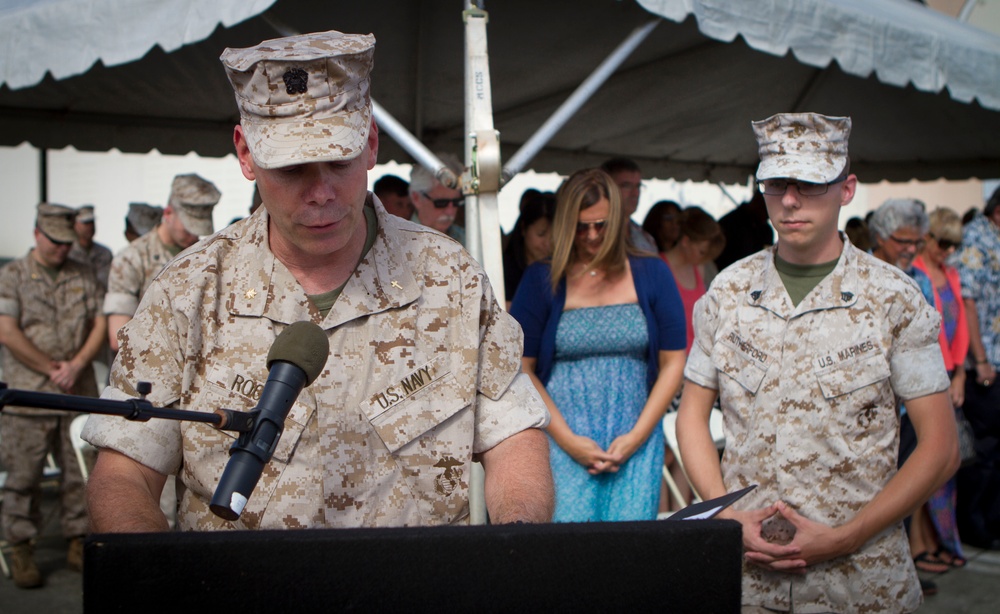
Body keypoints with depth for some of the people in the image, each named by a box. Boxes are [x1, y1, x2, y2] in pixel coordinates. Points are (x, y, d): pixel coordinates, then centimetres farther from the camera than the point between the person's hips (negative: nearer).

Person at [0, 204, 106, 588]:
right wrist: (51, 369, -8)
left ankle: (78, 542, 18)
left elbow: (100, 323, 7)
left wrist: (76, 365, -8)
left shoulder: (84, 275, 12)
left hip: (79, 393, 3)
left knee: (80, 472, 7)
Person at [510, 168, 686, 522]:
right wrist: (567, 439, -7)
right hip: (562, 443, -1)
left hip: (636, 443, 1)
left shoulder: (652, 275, 8)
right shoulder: (541, 280, 4)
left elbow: (673, 362, 6)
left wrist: (637, 436, -3)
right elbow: (521, 368, 0)